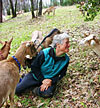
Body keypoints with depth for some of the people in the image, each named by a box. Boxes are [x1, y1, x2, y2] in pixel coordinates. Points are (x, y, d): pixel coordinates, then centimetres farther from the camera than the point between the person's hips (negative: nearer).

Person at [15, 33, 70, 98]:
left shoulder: (66, 59, -11)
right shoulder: (44, 53, -20)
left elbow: (61, 75, -2)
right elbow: (34, 67, -10)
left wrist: (51, 81, -20)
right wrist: (42, 80, -17)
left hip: (50, 80, 1)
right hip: (36, 76, -1)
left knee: (47, 93, -33)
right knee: (17, 90, -10)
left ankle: (37, 90, -2)